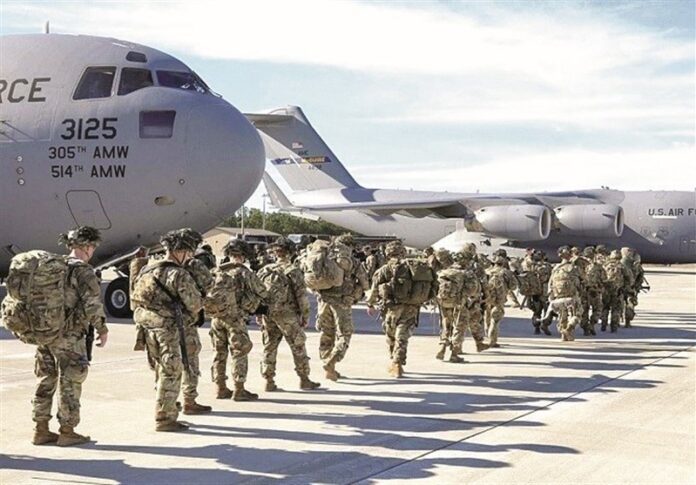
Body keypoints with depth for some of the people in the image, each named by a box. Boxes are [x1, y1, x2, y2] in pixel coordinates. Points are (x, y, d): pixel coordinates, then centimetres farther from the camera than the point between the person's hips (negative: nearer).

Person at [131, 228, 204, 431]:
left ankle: (166, 414, 26)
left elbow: (136, 296, 15)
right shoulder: (179, 274, -14)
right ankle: (164, 418, 2)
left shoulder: (147, 270, 10)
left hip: (148, 328, 8)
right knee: (171, 374, 0)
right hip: (168, 329, -8)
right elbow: (195, 304, -10)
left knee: (162, 372, 18)